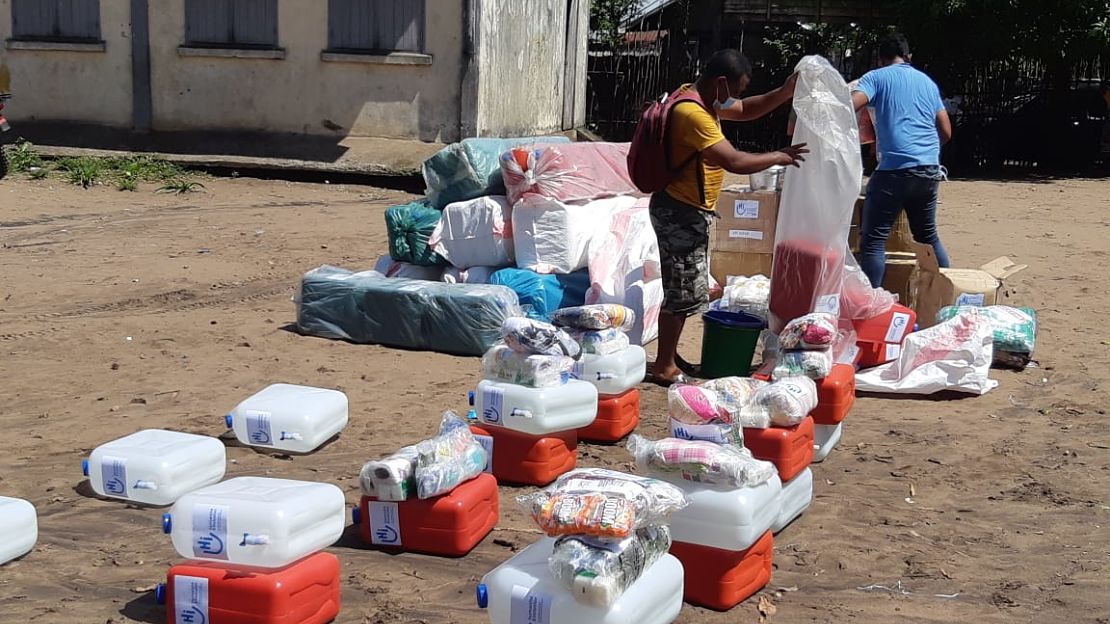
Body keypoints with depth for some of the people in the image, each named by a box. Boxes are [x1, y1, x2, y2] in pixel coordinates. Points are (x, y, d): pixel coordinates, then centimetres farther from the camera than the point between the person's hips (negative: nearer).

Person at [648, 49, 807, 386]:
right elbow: (735, 161, -29)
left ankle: (668, 355, 28)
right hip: (680, 213, -11)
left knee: (684, 287, 18)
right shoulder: (693, 114, -25)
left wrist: (786, 92, 7)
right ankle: (664, 367, 6)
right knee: (684, 291, -3)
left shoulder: (704, 100, 8)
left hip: (686, 211, 11)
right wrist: (778, 157, -14)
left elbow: (745, 110, 21)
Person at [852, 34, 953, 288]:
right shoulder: (928, 81, 21)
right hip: (930, 170, 6)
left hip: (896, 168, -6)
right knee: (928, 235, 22)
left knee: (873, 240, -5)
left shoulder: (877, 77, 4)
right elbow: (946, 133, 21)